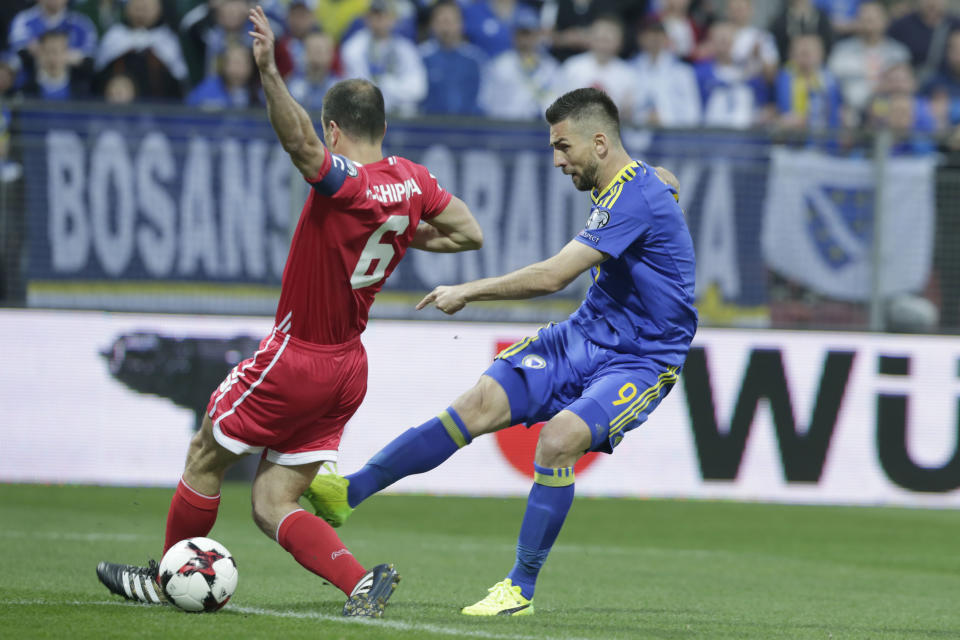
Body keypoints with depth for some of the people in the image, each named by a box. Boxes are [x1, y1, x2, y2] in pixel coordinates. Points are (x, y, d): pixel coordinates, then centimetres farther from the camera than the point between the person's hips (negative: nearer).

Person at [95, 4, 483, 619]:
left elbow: (299, 142, -43)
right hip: (348, 367, 8)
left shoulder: (345, 180, -23)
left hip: (297, 358, -8)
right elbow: (470, 234, 11)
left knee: (204, 459, 14)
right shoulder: (412, 180, 0)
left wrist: (269, 72, -55)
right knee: (272, 505, 9)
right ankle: (359, 581, -10)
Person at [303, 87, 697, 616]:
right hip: (587, 334, 8)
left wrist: (467, 292, -21)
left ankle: (522, 588, -17)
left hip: (642, 362, -8)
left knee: (558, 437, -31)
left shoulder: (634, 197, -23)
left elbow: (552, 276, -28)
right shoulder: (640, 179, 7)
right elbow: (665, 183, 35)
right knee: (481, 402, -10)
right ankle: (350, 492, -13)